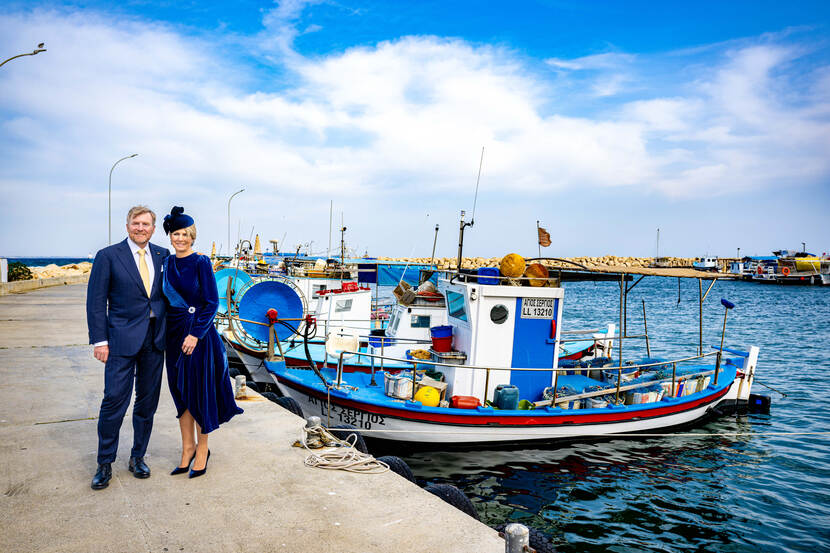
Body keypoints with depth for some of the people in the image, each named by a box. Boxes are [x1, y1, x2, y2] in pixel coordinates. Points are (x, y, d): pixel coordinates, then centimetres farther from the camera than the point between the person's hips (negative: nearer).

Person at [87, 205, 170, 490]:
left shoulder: (163, 255, 8)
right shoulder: (108, 256, -2)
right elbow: (96, 301, -4)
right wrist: (99, 340, -9)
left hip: (155, 338, 4)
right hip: (122, 338, -4)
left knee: (147, 402, 10)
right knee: (114, 400, -3)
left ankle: (138, 457, 26)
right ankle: (105, 463, 14)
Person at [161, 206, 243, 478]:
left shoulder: (201, 262, -8)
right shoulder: (167, 263, 8)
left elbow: (212, 303, -11)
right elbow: (166, 299, 15)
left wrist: (195, 334, -17)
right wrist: (165, 332, 8)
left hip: (198, 333, -6)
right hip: (174, 333, 6)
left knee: (198, 392, 2)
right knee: (180, 393, 11)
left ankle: (202, 449, 17)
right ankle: (187, 448, 24)